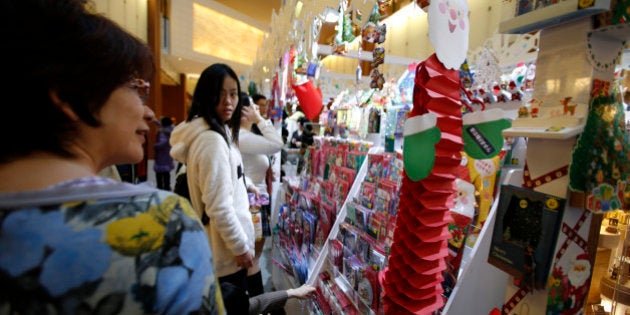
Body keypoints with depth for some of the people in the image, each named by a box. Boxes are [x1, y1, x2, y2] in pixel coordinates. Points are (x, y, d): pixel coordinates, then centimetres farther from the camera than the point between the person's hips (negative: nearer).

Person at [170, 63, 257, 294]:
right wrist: (241, 246, -19)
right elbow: (219, 207, -27)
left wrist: (246, 185, 28)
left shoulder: (218, 132, 6)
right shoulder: (212, 140, -26)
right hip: (226, 251, -9)